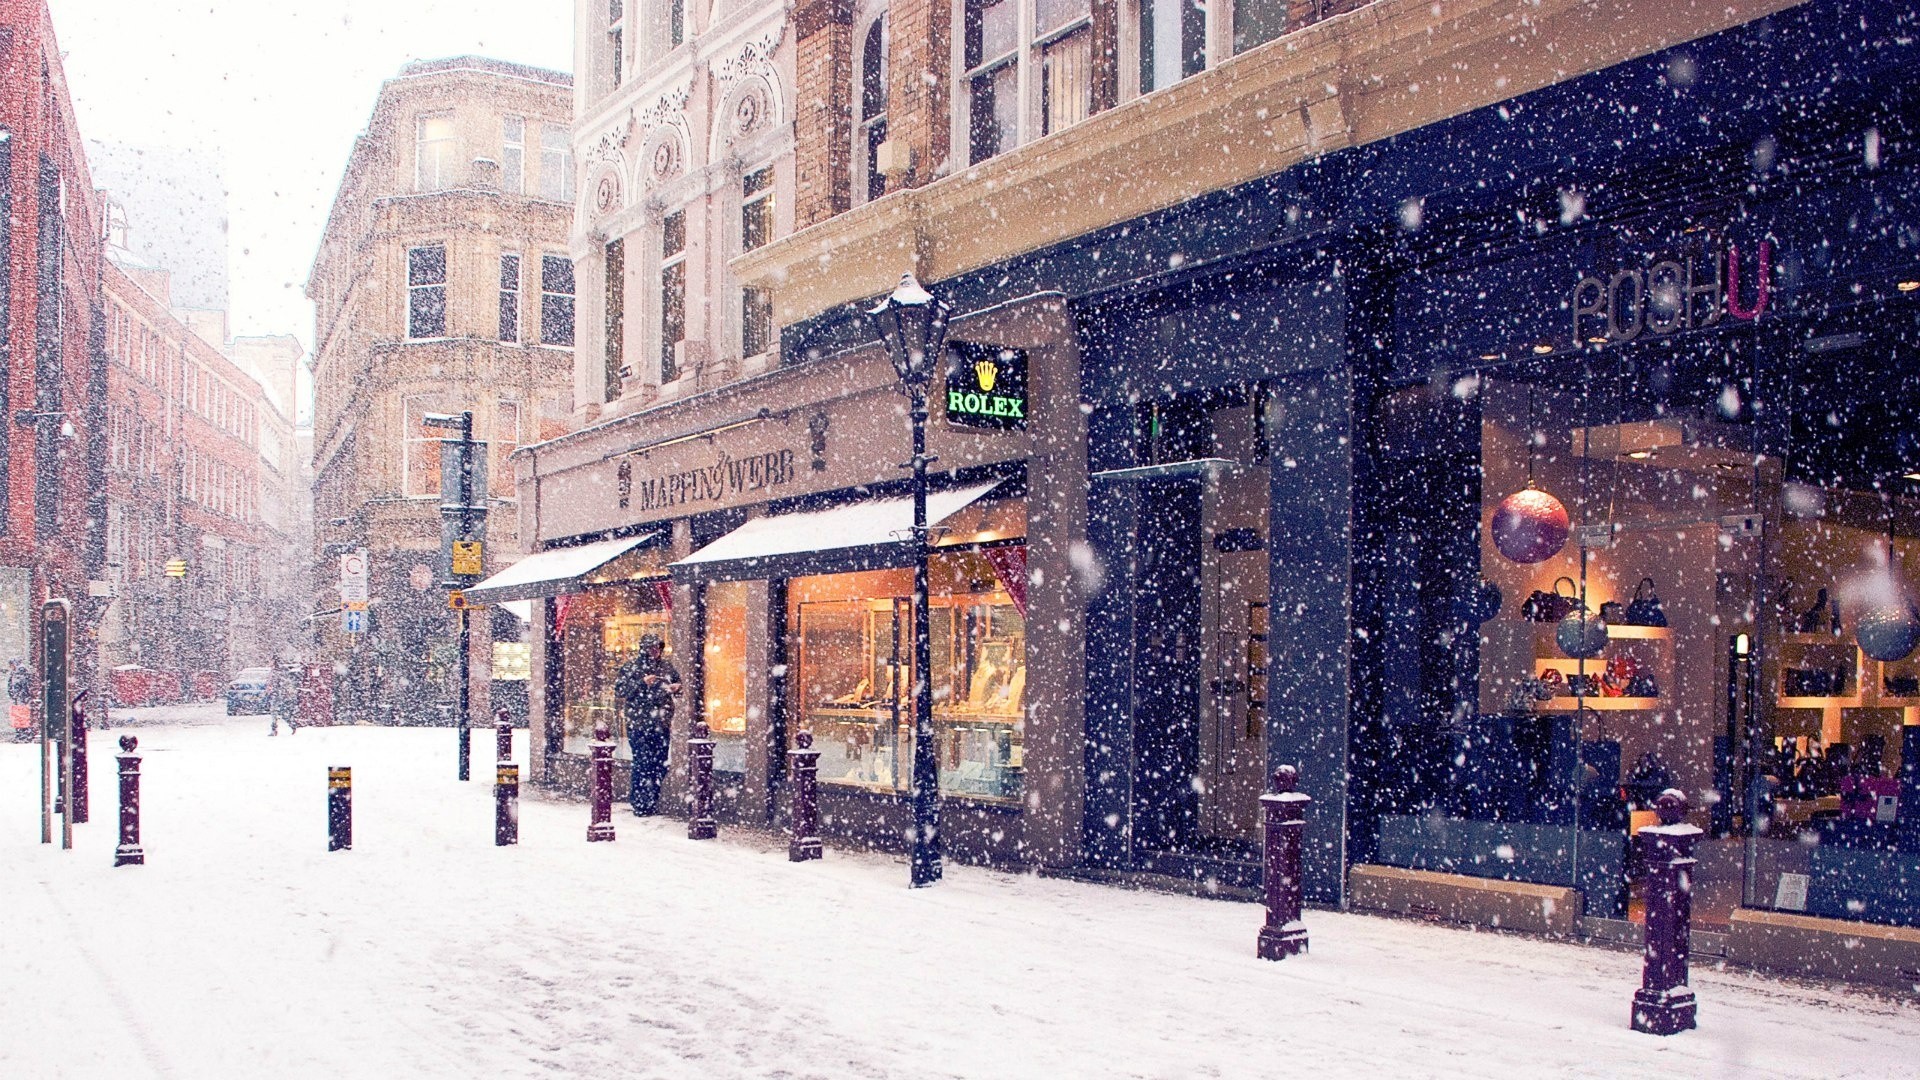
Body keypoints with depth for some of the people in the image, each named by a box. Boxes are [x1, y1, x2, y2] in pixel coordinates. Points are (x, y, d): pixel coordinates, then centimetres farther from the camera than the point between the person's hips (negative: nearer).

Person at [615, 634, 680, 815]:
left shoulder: (666, 666, 11)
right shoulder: (632, 667, -3)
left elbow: (677, 681, 25)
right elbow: (619, 688, -10)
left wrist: (676, 687, 2)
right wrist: (642, 682, -21)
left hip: (662, 723, 5)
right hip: (639, 723, -5)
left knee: (660, 764, 7)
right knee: (643, 763, -7)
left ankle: (652, 801, 19)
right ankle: (639, 803, 2)